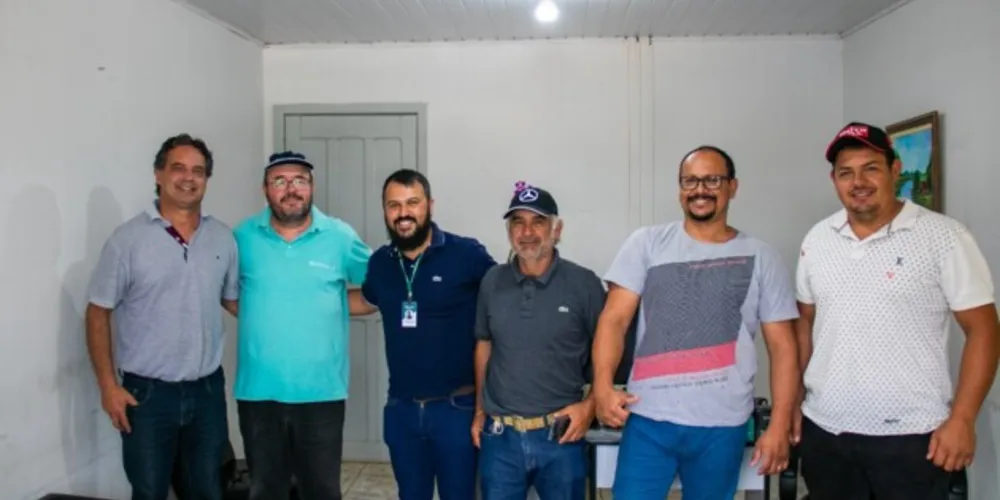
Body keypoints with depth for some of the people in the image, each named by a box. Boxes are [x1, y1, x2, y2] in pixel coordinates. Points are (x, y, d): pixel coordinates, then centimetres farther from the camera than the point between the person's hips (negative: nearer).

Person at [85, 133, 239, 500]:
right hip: (147, 392, -3)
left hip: (207, 389, 3)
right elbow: (98, 314, -4)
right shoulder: (128, 238, -7)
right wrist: (108, 385, -9)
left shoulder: (223, 238, 3)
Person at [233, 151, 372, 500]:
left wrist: (332, 306, -1)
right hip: (258, 392, 1)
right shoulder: (244, 237, 0)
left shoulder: (340, 237, -3)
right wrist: (257, 313, 2)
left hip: (321, 392, -1)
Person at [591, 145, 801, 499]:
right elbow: (615, 319, -2)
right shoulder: (646, 243, 3)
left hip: (722, 426, 1)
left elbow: (783, 347, 4)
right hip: (649, 419, 0)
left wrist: (779, 425, -3)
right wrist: (603, 385, -17)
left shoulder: (761, 258, 5)